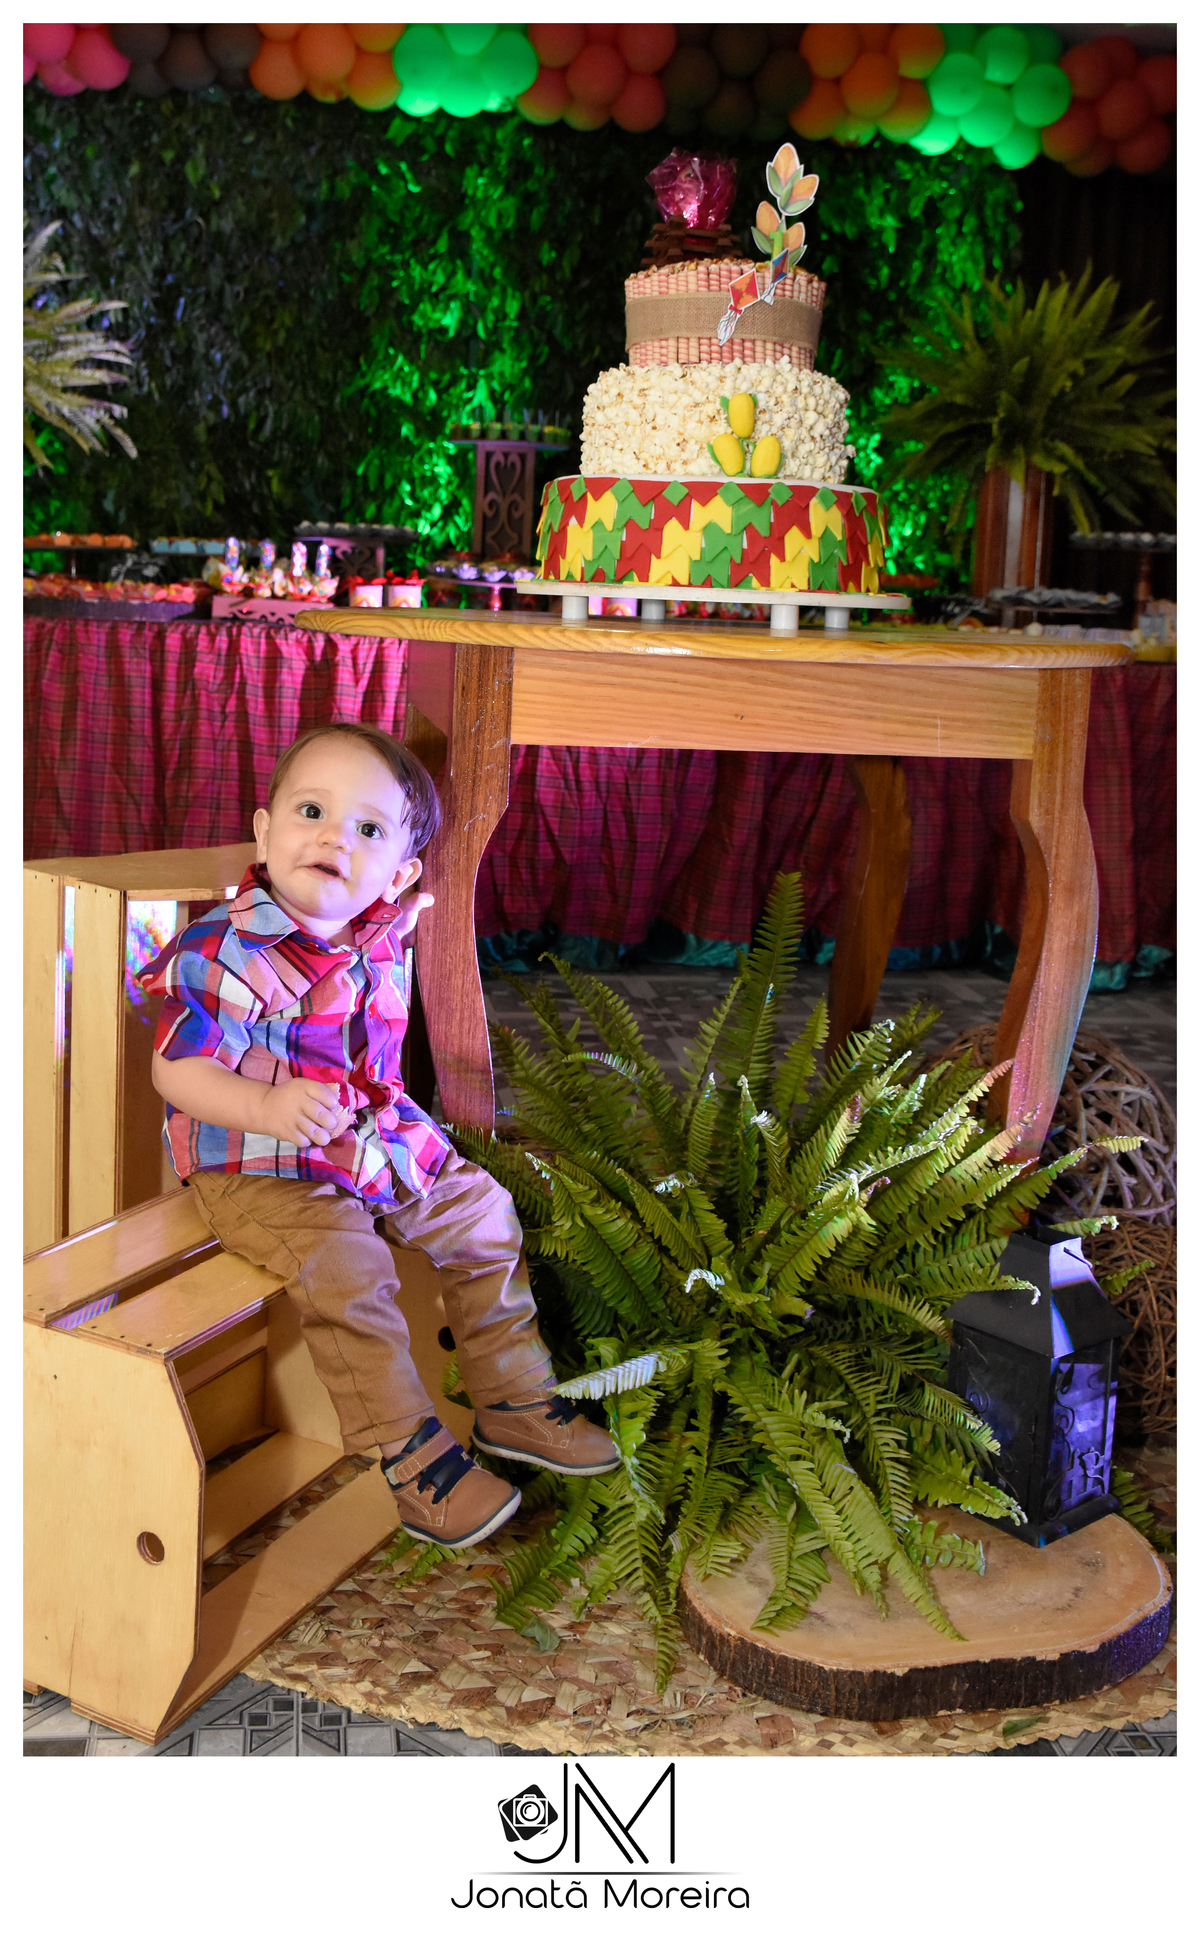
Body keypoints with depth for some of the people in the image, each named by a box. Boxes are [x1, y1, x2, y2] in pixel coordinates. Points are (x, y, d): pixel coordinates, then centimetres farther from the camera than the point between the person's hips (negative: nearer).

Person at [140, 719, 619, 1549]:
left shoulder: (384, 935, 0)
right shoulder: (228, 952, -22)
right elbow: (179, 1069, -23)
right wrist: (268, 1109, -38)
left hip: (380, 1140, 7)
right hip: (258, 1170, -7)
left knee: (481, 1211, 8)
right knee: (344, 1267, -29)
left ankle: (514, 1398, 23)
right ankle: (415, 1456, -15)